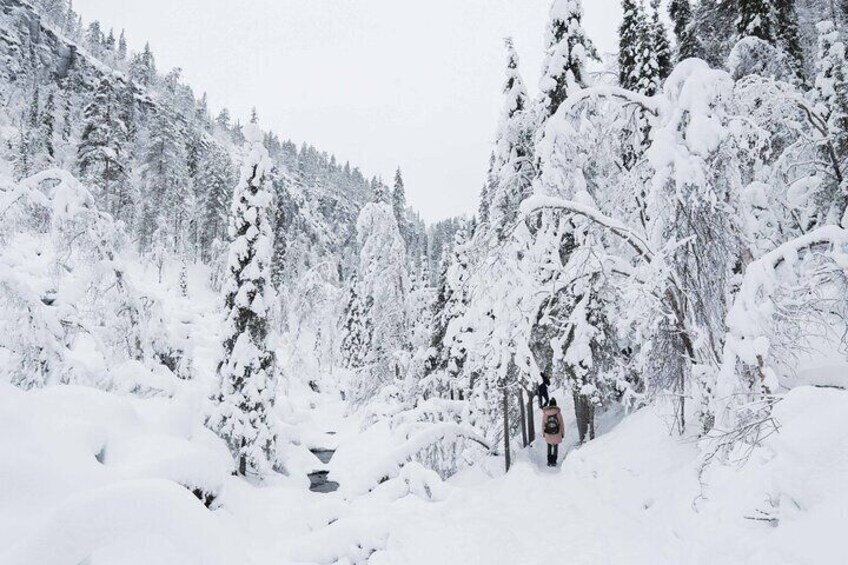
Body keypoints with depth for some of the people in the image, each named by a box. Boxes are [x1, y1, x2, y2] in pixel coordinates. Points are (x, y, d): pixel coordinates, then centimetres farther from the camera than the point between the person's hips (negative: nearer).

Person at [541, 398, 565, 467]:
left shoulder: (545, 413, -12)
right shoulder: (558, 413, -15)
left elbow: (543, 423, -3)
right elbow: (561, 423, -7)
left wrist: (543, 432, 12)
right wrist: (563, 433, 6)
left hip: (548, 434, 1)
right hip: (557, 434, -1)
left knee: (549, 448, 19)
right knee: (556, 448, 15)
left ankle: (549, 461, 20)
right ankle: (554, 462, 15)